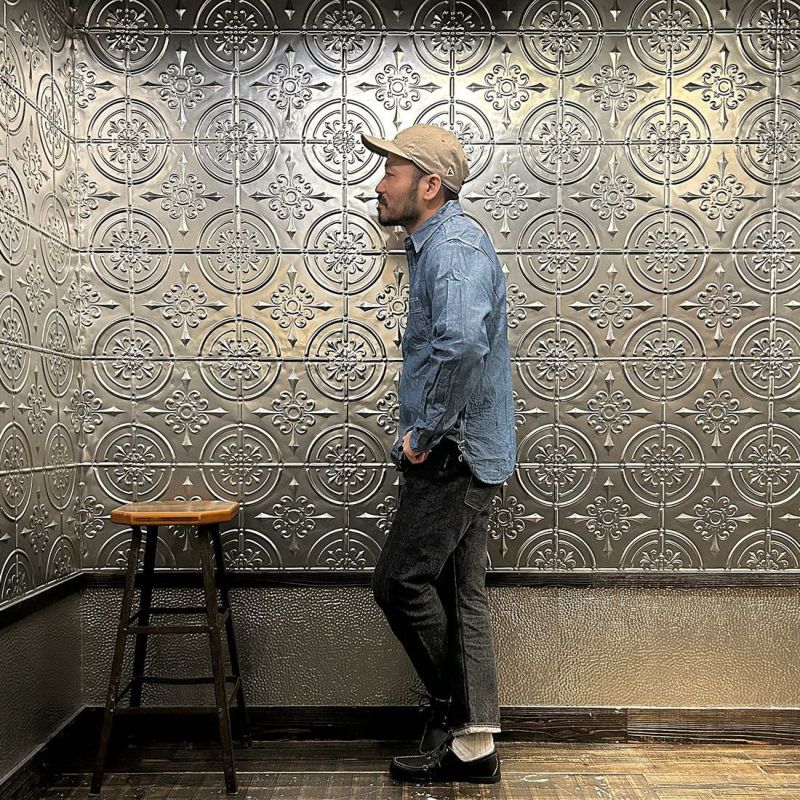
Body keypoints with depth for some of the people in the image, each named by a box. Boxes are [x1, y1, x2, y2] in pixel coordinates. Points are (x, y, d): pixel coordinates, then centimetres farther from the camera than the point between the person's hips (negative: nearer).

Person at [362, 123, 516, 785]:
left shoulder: (454, 244, -14)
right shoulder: (436, 245, 19)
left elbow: (462, 342, -34)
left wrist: (425, 433, -22)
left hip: (455, 452, -10)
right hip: (458, 452, 10)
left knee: (401, 581, -4)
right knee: (461, 594, 12)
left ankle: (453, 708, 15)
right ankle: (472, 744, 22)